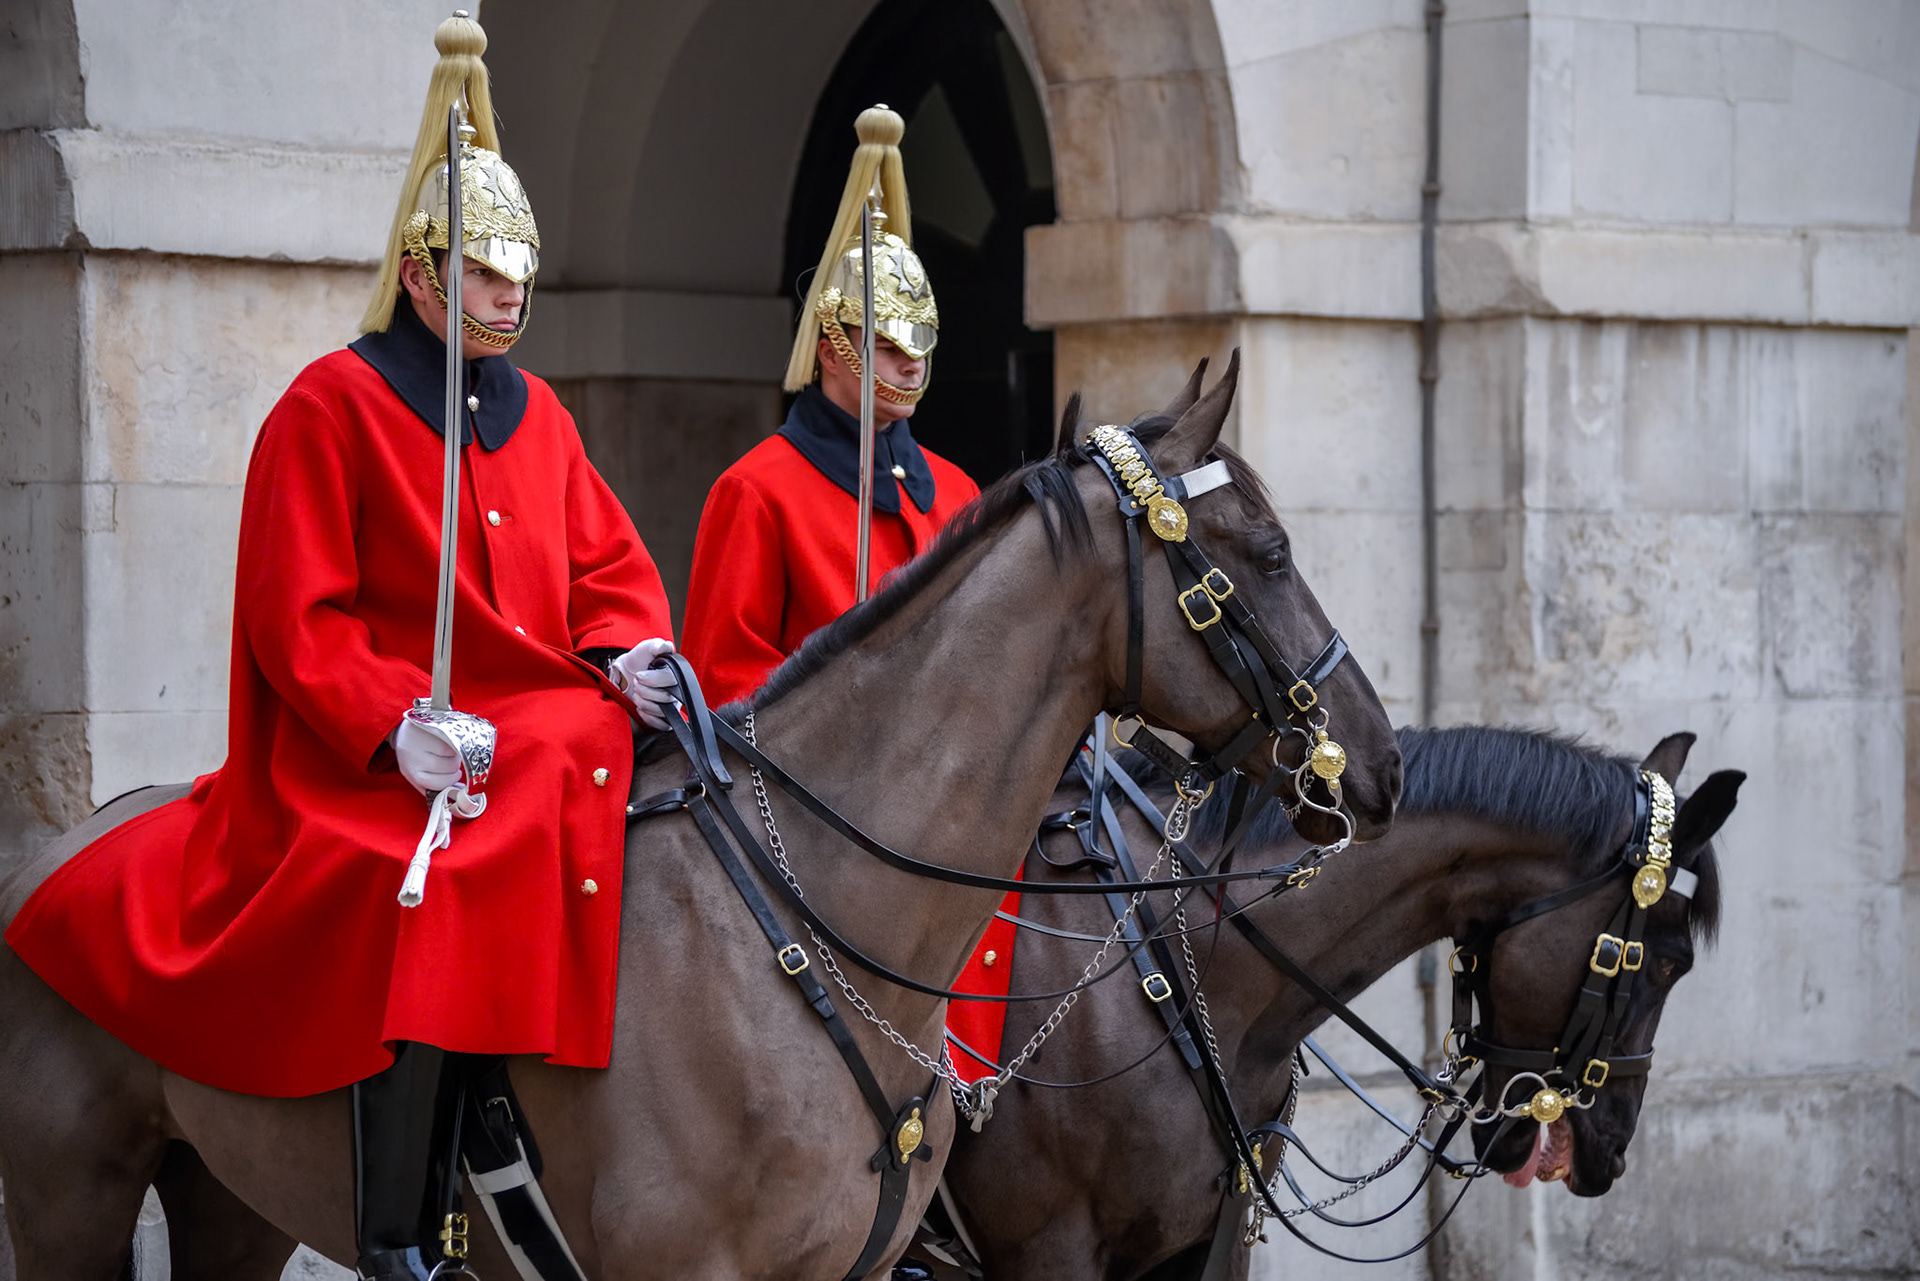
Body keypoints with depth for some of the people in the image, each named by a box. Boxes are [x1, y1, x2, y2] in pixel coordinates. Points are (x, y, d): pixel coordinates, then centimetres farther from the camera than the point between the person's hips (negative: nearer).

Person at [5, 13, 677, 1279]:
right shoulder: (333, 406, -2)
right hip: (379, 753, -7)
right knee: (433, 887, -33)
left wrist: (629, 652, -5)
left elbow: (607, 565, 17)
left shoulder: (537, 413, 17)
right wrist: (394, 724, -20)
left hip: (547, 729, 7)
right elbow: (301, 617, -7)